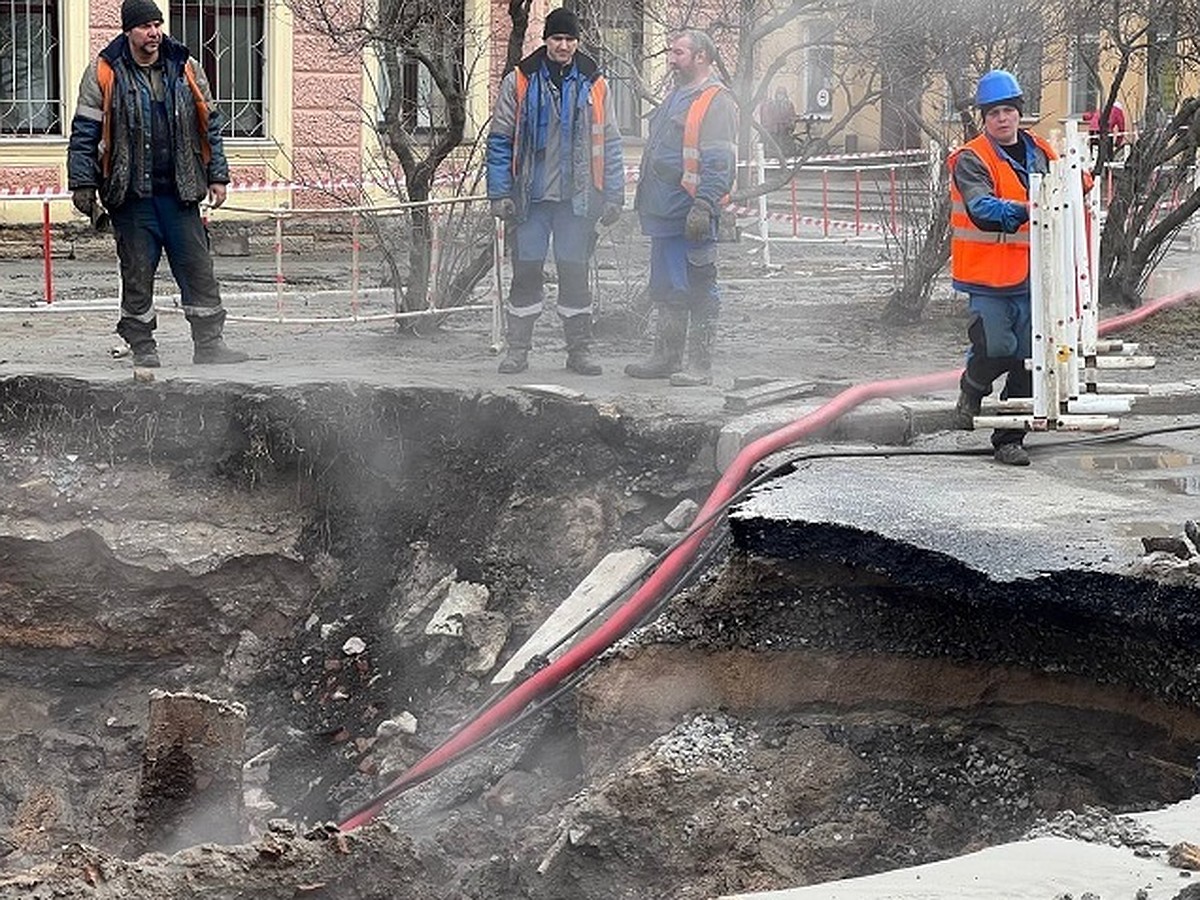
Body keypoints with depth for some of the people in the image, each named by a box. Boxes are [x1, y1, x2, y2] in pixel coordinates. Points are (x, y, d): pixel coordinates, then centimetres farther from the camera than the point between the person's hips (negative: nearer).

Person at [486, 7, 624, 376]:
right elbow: (499, 141, 2)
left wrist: (613, 197, 1)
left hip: (577, 198, 1)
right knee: (526, 273, 1)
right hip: (531, 196, -1)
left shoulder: (594, 85, 7)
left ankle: (579, 349, 12)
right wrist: (500, 193, -6)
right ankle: (517, 349, 9)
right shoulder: (519, 82, 3)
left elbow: (609, 145, 8)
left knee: (575, 273, 4)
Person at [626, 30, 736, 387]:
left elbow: (718, 163, -18)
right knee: (666, 290, 16)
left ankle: (700, 366, 0)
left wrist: (703, 207, -25)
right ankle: (666, 357, 25)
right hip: (664, 211, 10)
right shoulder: (676, 97, 20)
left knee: (698, 290, -4)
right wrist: (646, 202, 24)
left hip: (691, 216, -10)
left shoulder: (716, 101, -11)